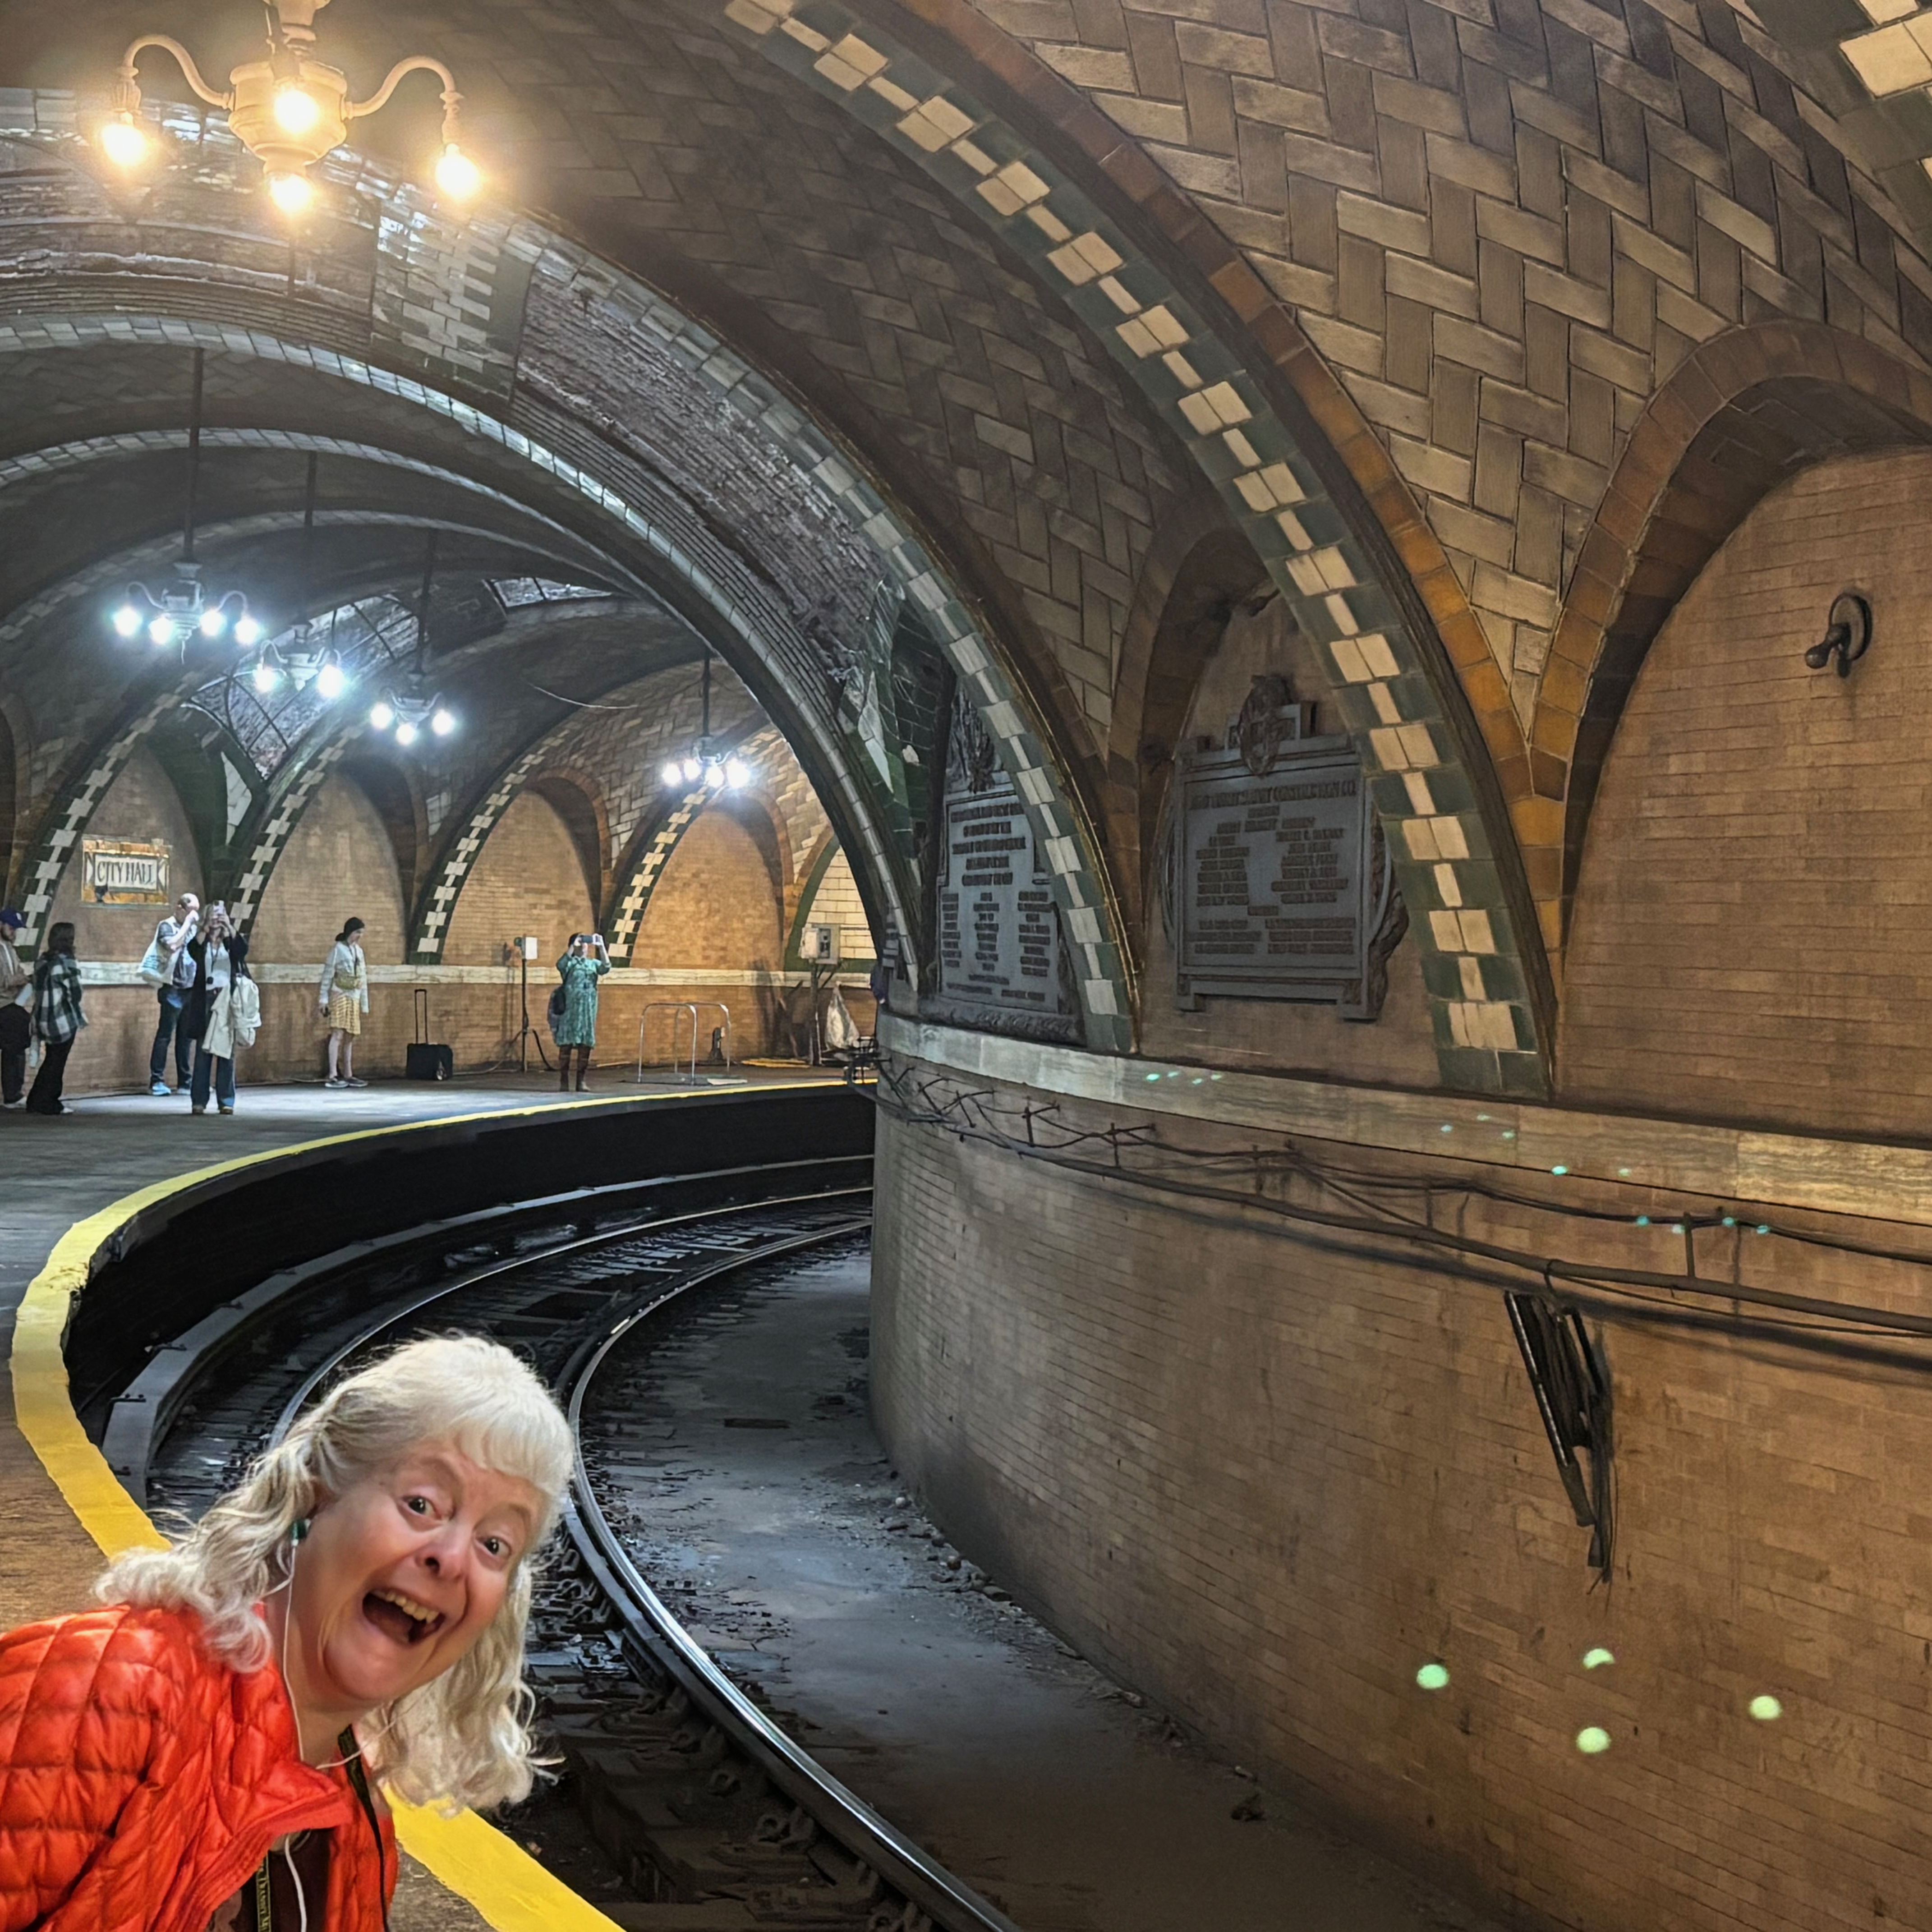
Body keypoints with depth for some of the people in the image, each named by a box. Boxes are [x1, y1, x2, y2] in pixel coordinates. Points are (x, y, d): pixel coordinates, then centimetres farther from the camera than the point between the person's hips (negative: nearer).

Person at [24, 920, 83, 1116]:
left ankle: (36, 1102, 21)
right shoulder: (65, 962, -14)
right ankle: (47, 1104, 6)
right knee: (57, 1063, 3)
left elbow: (38, 991, 10)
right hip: (63, 1021, -7)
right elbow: (75, 993, -14)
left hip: (43, 1019, 7)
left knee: (50, 1061, 18)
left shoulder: (41, 961, 7)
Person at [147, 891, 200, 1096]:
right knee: (165, 1034, -5)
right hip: (173, 988, -6)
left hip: (190, 989, 6)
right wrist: (188, 923, -16)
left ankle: (184, 1082, 11)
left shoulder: (193, 928, 15)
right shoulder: (167, 926, -2)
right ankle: (157, 1081, -3)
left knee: (186, 1037, 8)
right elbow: (173, 945, -23)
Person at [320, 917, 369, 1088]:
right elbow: (327, 975, -6)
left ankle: (348, 1076, 13)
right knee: (338, 1034, -13)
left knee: (350, 1037, 8)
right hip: (340, 995, -7)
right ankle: (332, 1076, -16)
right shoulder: (338, 949, -4)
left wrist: (364, 1003, 17)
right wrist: (323, 999, -10)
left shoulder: (359, 951, 15)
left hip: (354, 998, 7)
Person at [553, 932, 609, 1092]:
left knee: (585, 1046, 2)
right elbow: (561, 965, -20)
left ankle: (581, 1082, 8)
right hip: (570, 1010, -3)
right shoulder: (569, 963, 3)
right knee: (566, 1045, -5)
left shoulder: (593, 963, 13)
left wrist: (602, 946, -12)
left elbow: (606, 967, -6)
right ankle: (564, 1083, -3)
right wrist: (573, 946, -21)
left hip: (588, 1011, 3)